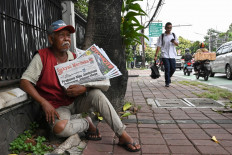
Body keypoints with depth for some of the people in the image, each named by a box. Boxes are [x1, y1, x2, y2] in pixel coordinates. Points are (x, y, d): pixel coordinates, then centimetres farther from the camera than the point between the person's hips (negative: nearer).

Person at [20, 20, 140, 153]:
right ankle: (87, 123, -4)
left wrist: (84, 88, -22)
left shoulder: (75, 58, 3)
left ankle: (123, 136, -20)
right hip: (58, 107, -3)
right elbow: (25, 82, -14)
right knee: (59, 128, -35)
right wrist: (44, 103, -24)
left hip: (76, 102, 3)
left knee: (96, 93, -27)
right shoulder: (42, 57, -7)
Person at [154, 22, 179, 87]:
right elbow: (159, 46, 0)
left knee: (173, 68, 2)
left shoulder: (173, 35, 12)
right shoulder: (162, 36, 3)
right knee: (167, 69, -9)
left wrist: (174, 42, -14)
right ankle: (167, 82, 3)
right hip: (165, 55, -3)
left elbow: (177, 44, 10)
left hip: (172, 55, 3)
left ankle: (168, 77, 29)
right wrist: (156, 55, -7)